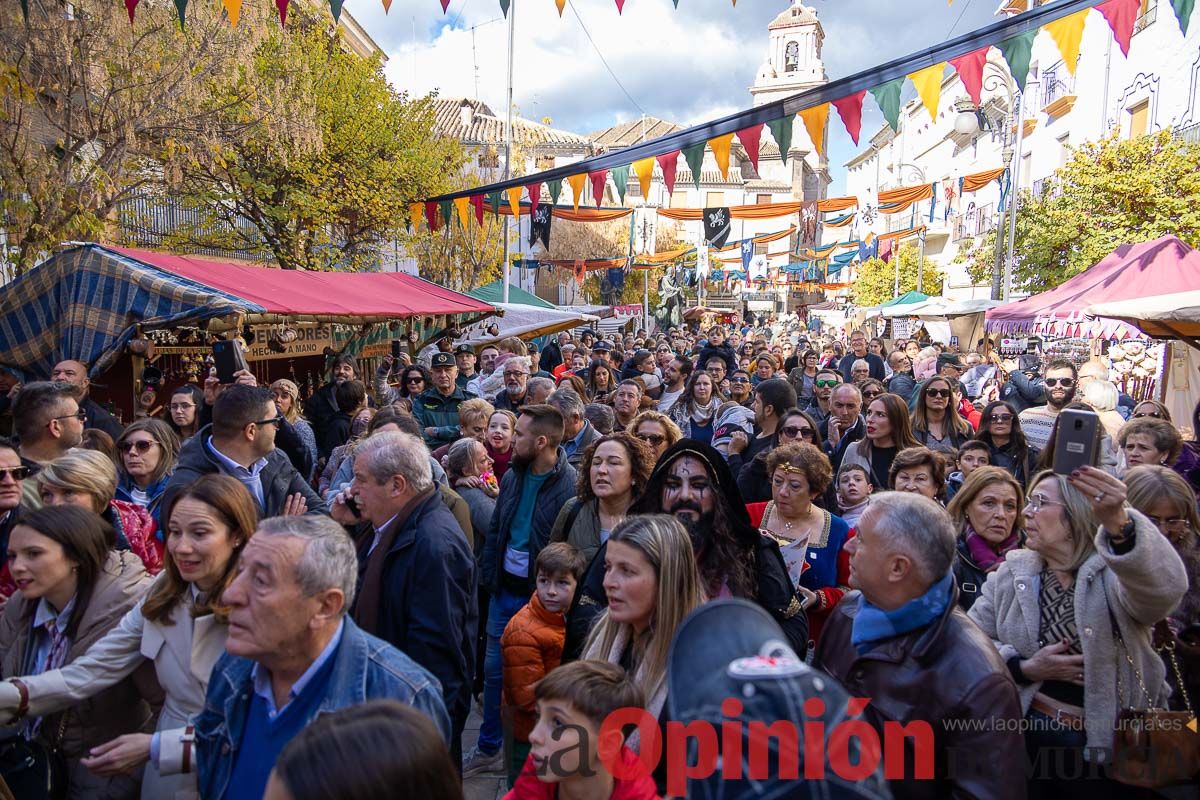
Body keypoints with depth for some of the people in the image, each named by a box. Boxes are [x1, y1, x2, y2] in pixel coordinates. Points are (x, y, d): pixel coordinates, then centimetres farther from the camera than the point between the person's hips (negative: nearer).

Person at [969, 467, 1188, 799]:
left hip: (1105, 745, -2)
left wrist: (1118, 523, -51)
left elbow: (1166, 587, -34)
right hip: (1022, 734, 3)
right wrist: (1025, 669, -15)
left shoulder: (1113, 574, -10)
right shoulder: (1011, 573, 2)